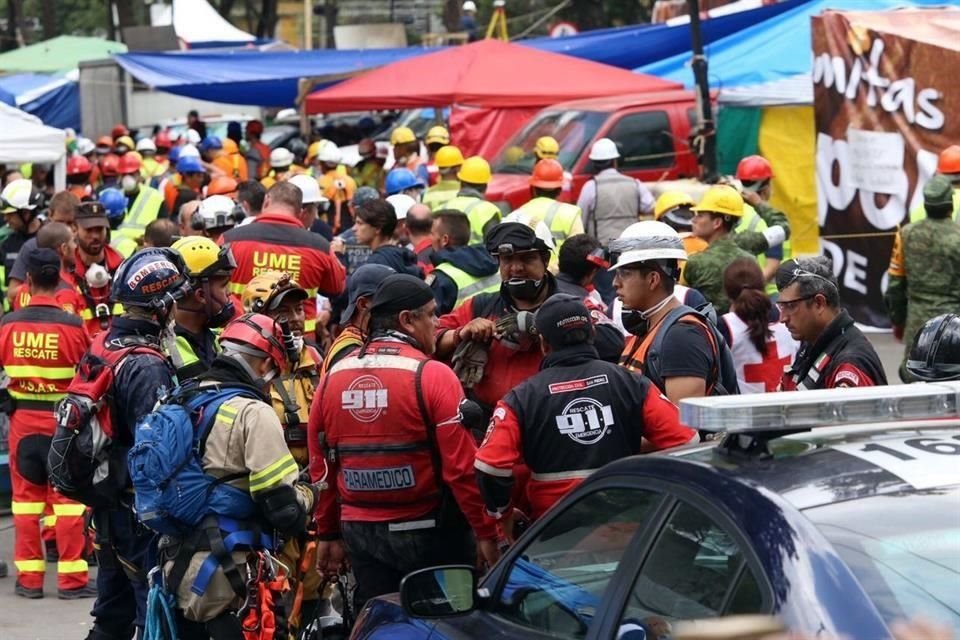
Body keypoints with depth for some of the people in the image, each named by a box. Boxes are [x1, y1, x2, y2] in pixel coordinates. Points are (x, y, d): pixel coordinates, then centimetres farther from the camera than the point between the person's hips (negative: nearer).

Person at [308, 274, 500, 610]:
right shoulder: (432, 376, -12)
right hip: (428, 532, -5)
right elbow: (462, 465, -15)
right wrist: (485, 531, -8)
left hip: (360, 532, 5)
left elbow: (322, 466, 10)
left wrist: (328, 533, 19)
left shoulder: (333, 377, 4)